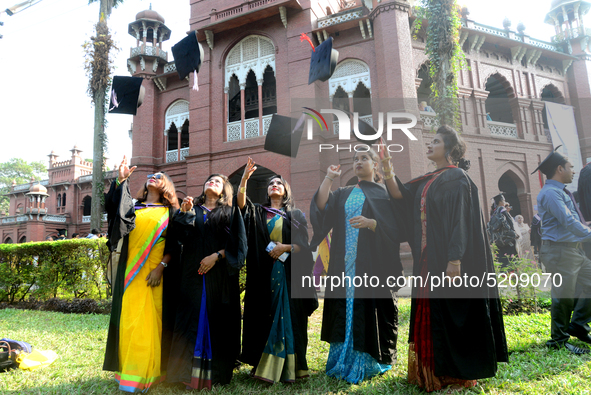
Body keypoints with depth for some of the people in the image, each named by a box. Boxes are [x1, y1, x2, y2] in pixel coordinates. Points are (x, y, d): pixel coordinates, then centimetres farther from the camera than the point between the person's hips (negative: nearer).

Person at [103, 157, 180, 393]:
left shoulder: (169, 211, 6)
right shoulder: (133, 205, 15)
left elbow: (174, 243, -1)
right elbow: (112, 204, -5)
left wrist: (161, 266, -12)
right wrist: (120, 180, -14)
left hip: (154, 272, -2)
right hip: (130, 271, 3)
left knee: (149, 321, -2)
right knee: (128, 318, 3)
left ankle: (145, 374, 9)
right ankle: (127, 370, 15)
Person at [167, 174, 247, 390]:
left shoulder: (231, 212, 10)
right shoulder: (192, 210, 16)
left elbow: (238, 243, -1)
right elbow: (180, 236, 2)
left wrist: (217, 255, -12)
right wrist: (184, 213, -8)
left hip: (220, 275, -1)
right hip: (193, 273, 2)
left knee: (217, 320, 0)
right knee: (193, 319, -1)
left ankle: (216, 372, 10)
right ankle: (191, 372, 7)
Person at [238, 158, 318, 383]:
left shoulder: (295, 215, 7)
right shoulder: (258, 212, 12)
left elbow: (304, 246, 2)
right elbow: (241, 203, -9)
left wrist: (286, 247, -15)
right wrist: (245, 177, -19)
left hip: (288, 274, -1)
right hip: (263, 275, 2)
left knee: (286, 318, -1)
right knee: (263, 318, 4)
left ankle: (286, 367, 10)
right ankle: (262, 364, 15)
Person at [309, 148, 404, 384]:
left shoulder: (385, 194, 5)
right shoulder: (343, 194, 16)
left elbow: (396, 228, -4)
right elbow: (320, 208, -1)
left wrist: (370, 223, -20)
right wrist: (329, 178, -4)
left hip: (372, 265, -3)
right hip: (344, 265, 4)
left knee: (368, 311, -1)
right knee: (345, 312, 7)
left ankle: (369, 363, 14)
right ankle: (344, 362, 20)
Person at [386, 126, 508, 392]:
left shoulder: (457, 178, -9)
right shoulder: (427, 181, 16)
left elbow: (460, 219, -16)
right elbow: (398, 194, 12)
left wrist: (455, 259, -22)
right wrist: (387, 170, 0)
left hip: (447, 259, -8)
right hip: (428, 259, 8)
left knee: (451, 314, 1)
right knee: (430, 313, 13)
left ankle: (460, 374, 17)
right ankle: (436, 371, 27)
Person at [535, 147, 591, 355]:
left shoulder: (562, 191, 16)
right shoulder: (550, 193, -16)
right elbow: (568, 221, -24)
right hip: (559, 250, -10)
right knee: (564, 296, -2)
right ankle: (559, 340, 13)